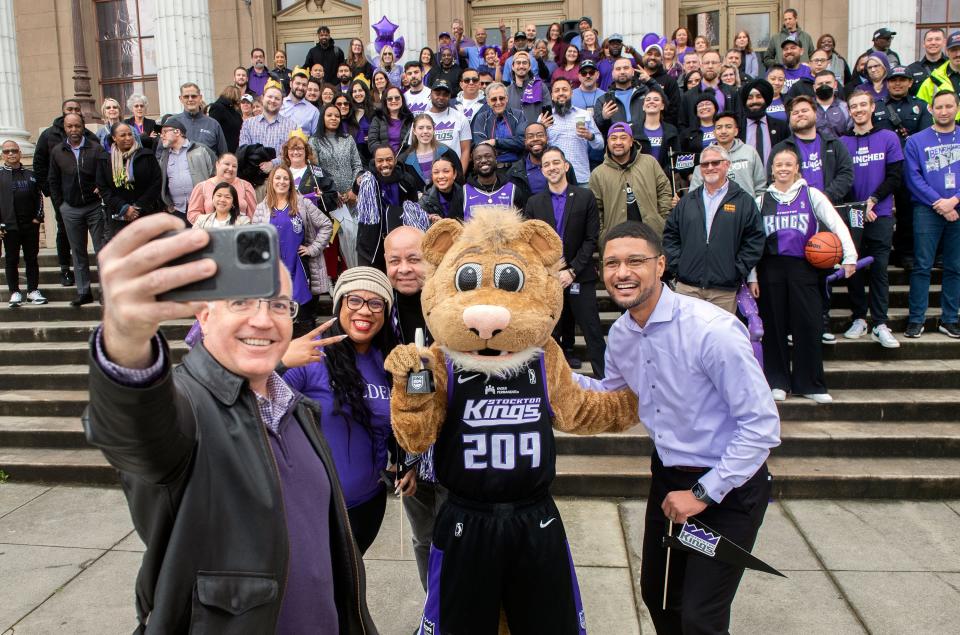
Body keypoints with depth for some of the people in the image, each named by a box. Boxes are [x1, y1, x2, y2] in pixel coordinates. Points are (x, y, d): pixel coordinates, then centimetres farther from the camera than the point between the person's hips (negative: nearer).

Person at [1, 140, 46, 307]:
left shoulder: (30, 174, 10)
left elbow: (39, 196, 12)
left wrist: (38, 217, 0)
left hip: (31, 224, 2)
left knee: (32, 259, 7)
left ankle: (33, 291, 13)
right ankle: (15, 292, 11)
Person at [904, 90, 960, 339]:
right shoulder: (916, 141, 4)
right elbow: (913, 177, -4)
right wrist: (938, 203, -13)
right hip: (927, 210, -2)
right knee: (922, 266, -3)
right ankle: (916, 319, 3)